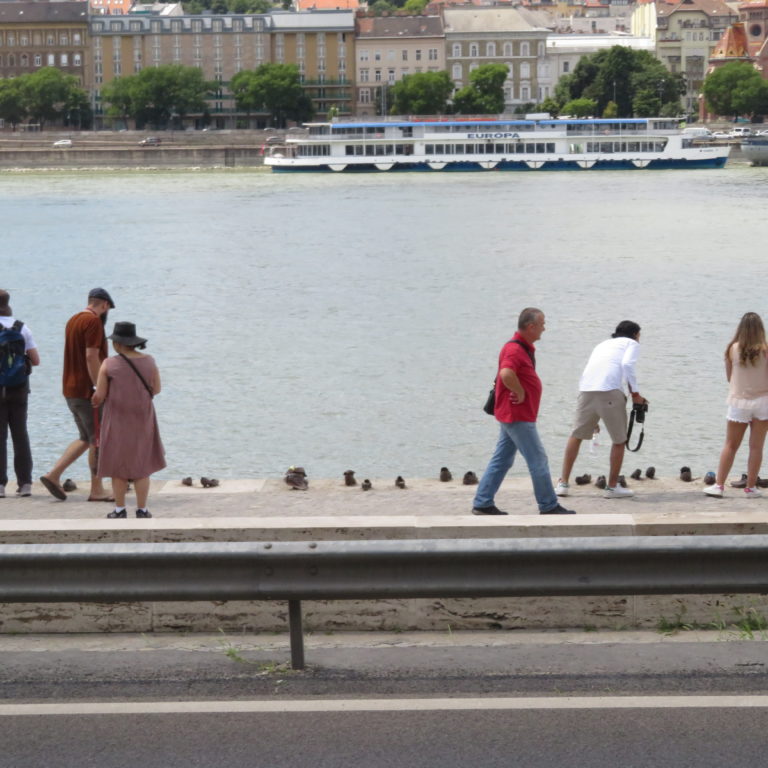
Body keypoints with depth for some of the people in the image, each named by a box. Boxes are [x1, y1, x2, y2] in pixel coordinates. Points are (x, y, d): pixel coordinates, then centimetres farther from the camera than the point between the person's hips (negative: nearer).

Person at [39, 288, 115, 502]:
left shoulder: (73, 321, 13)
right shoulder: (94, 322, -14)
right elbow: (91, 357, -22)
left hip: (71, 389, 9)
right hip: (87, 390, -9)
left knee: (86, 439, 16)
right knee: (98, 440, 0)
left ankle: (54, 474, 8)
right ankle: (97, 490, 5)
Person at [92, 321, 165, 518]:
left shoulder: (109, 365, -14)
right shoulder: (149, 361, -5)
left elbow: (99, 395, -10)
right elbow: (156, 389, 4)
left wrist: (96, 400, 13)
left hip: (118, 421, -2)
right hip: (143, 421, 2)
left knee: (118, 466, 10)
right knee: (141, 466, 10)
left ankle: (120, 509, 13)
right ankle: (142, 510, 10)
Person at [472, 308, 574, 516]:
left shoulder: (524, 348, 15)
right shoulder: (514, 349, -19)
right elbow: (506, 374, -37)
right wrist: (520, 393, -24)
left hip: (512, 415, 10)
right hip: (517, 416, -10)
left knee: (501, 460, 11)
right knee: (538, 459, -4)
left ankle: (483, 503, 13)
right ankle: (549, 506, 3)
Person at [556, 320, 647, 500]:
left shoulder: (602, 344, 33)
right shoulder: (632, 344, 17)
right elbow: (627, 364, -6)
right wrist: (635, 393, 3)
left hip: (586, 390, 5)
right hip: (610, 391, -5)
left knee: (576, 435, 19)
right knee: (619, 440, 10)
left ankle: (563, 483, 18)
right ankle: (612, 487, 13)